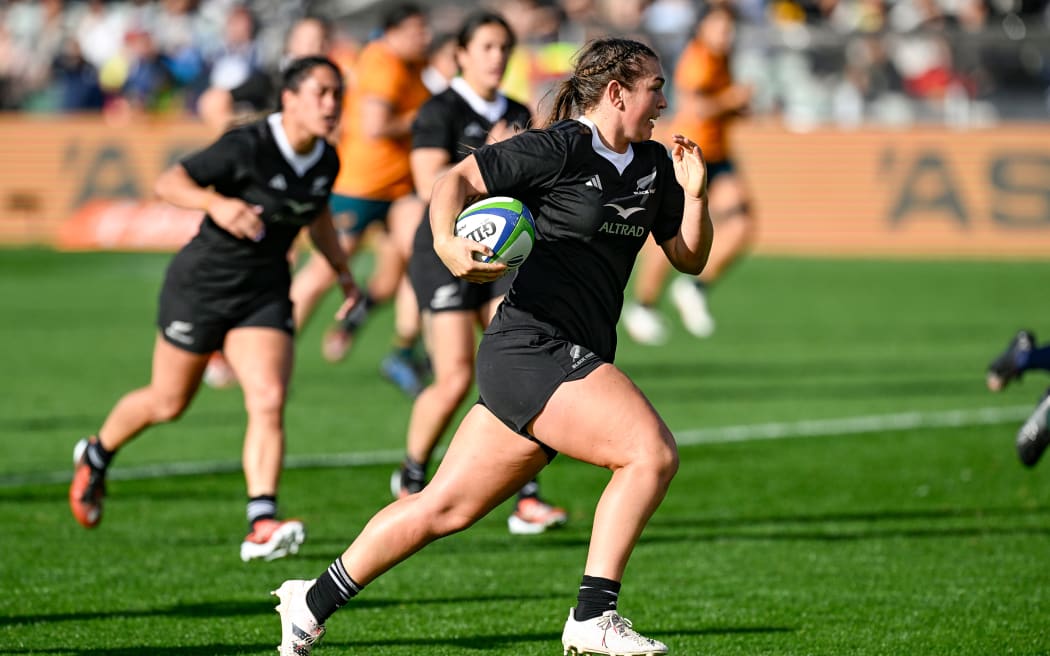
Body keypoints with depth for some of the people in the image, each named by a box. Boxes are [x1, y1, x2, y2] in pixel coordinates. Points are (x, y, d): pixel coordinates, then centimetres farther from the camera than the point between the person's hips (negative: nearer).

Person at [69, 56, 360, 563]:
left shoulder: (326, 162, -1)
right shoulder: (246, 148, -22)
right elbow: (168, 182, -24)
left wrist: (341, 270, 19)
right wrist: (216, 203, -41)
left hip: (264, 293, 5)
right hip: (202, 286, -4)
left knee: (269, 401, -16)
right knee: (168, 402, 11)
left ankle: (262, 526, -21)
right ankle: (97, 455, 41)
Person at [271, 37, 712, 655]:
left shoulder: (653, 165, 14)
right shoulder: (560, 148, -9)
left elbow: (691, 259, 17)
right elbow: (458, 180, -10)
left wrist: (695, 194, -1)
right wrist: (447, 241, -28)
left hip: (574, 359, 8)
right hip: (535, 345, -8)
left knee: (446, 508, 11)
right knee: (652, 452, -22)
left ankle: (314, 602, 21)